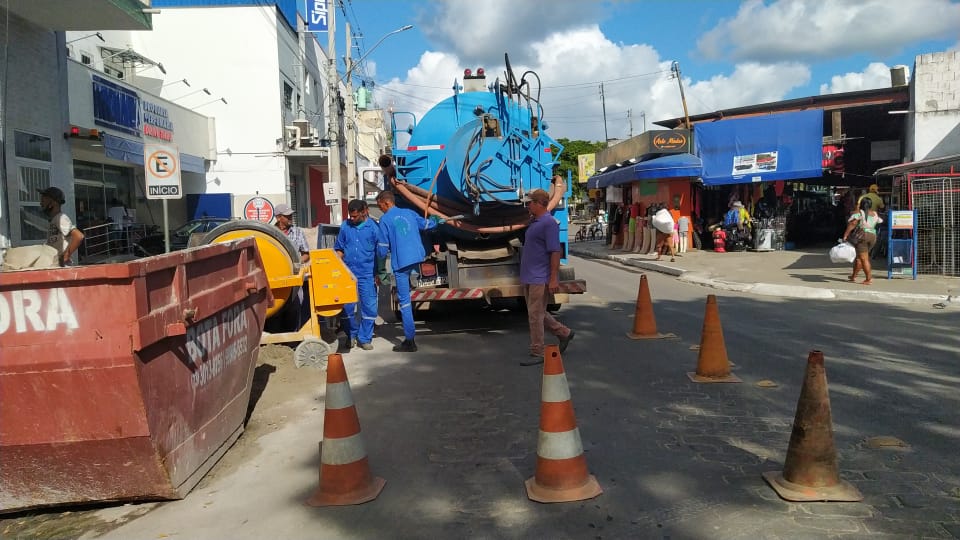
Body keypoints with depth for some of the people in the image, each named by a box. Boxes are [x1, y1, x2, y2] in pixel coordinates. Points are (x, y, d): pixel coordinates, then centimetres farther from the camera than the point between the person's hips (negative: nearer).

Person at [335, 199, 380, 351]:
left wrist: (378, 274, -1)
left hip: (367, 274, -2)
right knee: (346, 307, 5)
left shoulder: (374, 227, -2)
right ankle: (351, 335, 23)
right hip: (348, 274, 2)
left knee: (369, 307, 0)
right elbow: (339, 249, 14)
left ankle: (364, 338, 13)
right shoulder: (345, 227, 6)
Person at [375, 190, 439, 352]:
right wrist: (437, 220, 53)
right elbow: (425, 224, 32)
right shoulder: (409, 213, 12)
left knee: (404, 302, -1)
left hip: (401, 262, -5)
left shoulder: (385, 219, -4)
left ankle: (410, 341, 1)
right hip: (418, 257, 5)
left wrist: (381, 257, 19)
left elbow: (382, 247, -3)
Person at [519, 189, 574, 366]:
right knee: (537, 313, 17)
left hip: (540, 279, -10)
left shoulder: (549, 223, -16)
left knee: (535, 315, -4)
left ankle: (537, 354, 5)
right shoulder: (534, 222, 15)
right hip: (529, 278, 10)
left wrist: (554, 278, -23)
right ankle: (564, 333, 30)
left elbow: (555, 252, -20)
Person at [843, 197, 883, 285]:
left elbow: (852, 224, -15)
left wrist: (845, 235, -17)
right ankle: (853, 276, 23)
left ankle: (869, 279, -7)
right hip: (873, 236, 6)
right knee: (858, 257, 17)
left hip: (861, 236, -6)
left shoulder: (858, 213, -6)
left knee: (864, 259, -4)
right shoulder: (875, 214, 10)